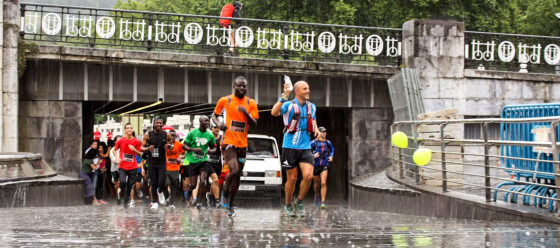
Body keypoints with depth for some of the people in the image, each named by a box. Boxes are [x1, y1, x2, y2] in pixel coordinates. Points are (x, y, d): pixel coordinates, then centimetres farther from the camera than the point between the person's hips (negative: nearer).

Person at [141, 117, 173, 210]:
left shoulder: (166, 135, 0)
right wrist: (148, 148, -20)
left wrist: (169, 146, -10)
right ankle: (154, 202, 17)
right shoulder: (148, 135, -2)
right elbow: (142, 147, 1)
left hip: (162, 161, 0)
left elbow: (172, 144, 14)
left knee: (162, 182, -13)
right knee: (153, 183, 3)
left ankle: (160, 192, 22)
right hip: (152, 162, 0)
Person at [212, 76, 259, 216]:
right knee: (234, 170, -23)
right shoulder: (225, 101, 0)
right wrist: (218, 123, -8)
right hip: (228, 141, -4)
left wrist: (246, 113, -19)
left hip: (242, 144, 4)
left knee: (238, 176, 9)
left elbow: (254, 124, -1)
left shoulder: (251, 103, 5)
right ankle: (225, 193, 4)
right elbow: (214, 115, 13)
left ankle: (230, 205, 23)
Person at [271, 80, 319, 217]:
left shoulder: (312, 106, 10)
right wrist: (284, 96, -32)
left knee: (308, 176, -13)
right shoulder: (289, 105, -6)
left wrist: (315, 129, 7)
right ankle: (288, 206, 22)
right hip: (290, 147, -4)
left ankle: (299, 201, 8)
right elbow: (274, 113, -25)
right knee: (292, 178, 3)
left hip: (305, 147, 4)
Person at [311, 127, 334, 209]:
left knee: (323, 183, -17)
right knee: (316, 184, 14)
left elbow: (332, 150, 19)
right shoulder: (313, 143, -12)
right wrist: (313, 156, -22)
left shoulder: (328, 143, -2)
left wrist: (331, 156, 3)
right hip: (316, 165, 0)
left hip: (324, 166, 0)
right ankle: (317, 196, 46)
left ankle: (323, 203, -17)